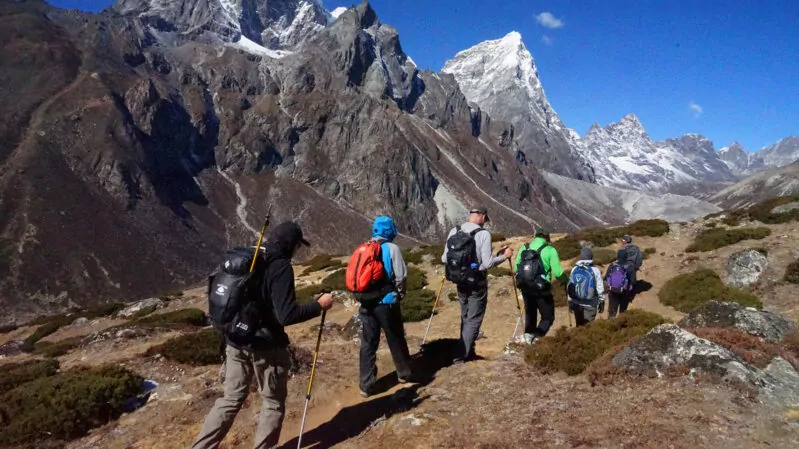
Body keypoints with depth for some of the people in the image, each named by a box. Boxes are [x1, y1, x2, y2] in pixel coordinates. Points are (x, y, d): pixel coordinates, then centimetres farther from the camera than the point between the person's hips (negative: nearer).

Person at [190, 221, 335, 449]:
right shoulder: (280, 267, -18)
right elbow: (287, 315, -23)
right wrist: (319, 305, -13)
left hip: (236, 342, 7)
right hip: (266, 347, -7)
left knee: (231, 399, 19)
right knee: (273, 404, 12)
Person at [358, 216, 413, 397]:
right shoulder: (392, 248, -7)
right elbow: (401, 276, -10)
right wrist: (400, 294, 7)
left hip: (367, 303, 4)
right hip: (387, 302, -4)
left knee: (368, 343, 8)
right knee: (396, 339, 14)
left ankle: (366, 385, 9)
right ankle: (404, 374, 30)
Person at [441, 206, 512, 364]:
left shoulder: (454, 232, -1)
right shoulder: (483, 234, -16)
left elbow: (444, 259, 1)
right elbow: (487, 263, -18)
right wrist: (504, 256, -2)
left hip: (460, 282, 5)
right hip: (477, 284, -5)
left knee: (465, 318, 20)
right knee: (473, 319, 7)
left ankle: (467, 352, 29)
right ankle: (462, 355, 7)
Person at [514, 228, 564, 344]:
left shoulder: (524, 248, 5)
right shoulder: (550, 250, -7)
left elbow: (516, 268, 8)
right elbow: (558, 273, -12)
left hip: (526, 288, 4)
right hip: (542, 290, -4)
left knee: (530, 316, 21)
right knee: (548, 317, 9)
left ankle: (528, 336, 21)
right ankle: (536, 335, -11)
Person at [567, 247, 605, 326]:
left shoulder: (574, 269, -3)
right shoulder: (595, 271, -12)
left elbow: (570, 287, 3)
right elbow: (600, 289, -7)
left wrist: (570, 302, 13)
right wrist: (601, 302, 7)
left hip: (576, 304, 3)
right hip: (590, 305, -3)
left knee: (579, 325, 15)